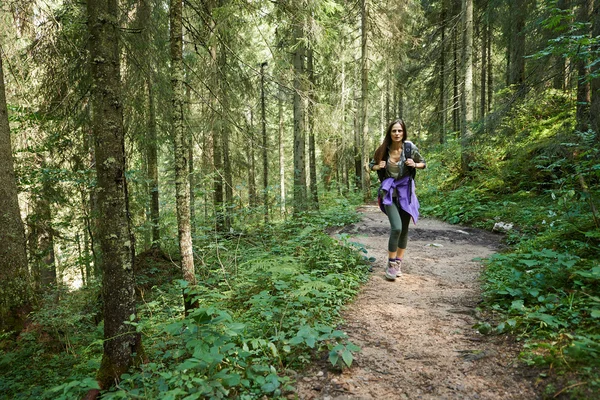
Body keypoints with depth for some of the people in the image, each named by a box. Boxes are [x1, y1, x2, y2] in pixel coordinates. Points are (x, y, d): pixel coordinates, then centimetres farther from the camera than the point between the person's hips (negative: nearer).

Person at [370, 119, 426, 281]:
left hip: (405, 191, 2)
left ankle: (398, 263, 25)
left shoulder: (410, 148, -7)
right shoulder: (383, 150, -6)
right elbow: (372, 164, 10)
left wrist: (414, 165, -13)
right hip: (389, 191, -2)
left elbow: (424, 164, 8)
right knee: (396, 228, -17)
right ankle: (391, 264, 0)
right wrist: (378, 167, -12)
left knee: (404, 229, 8)